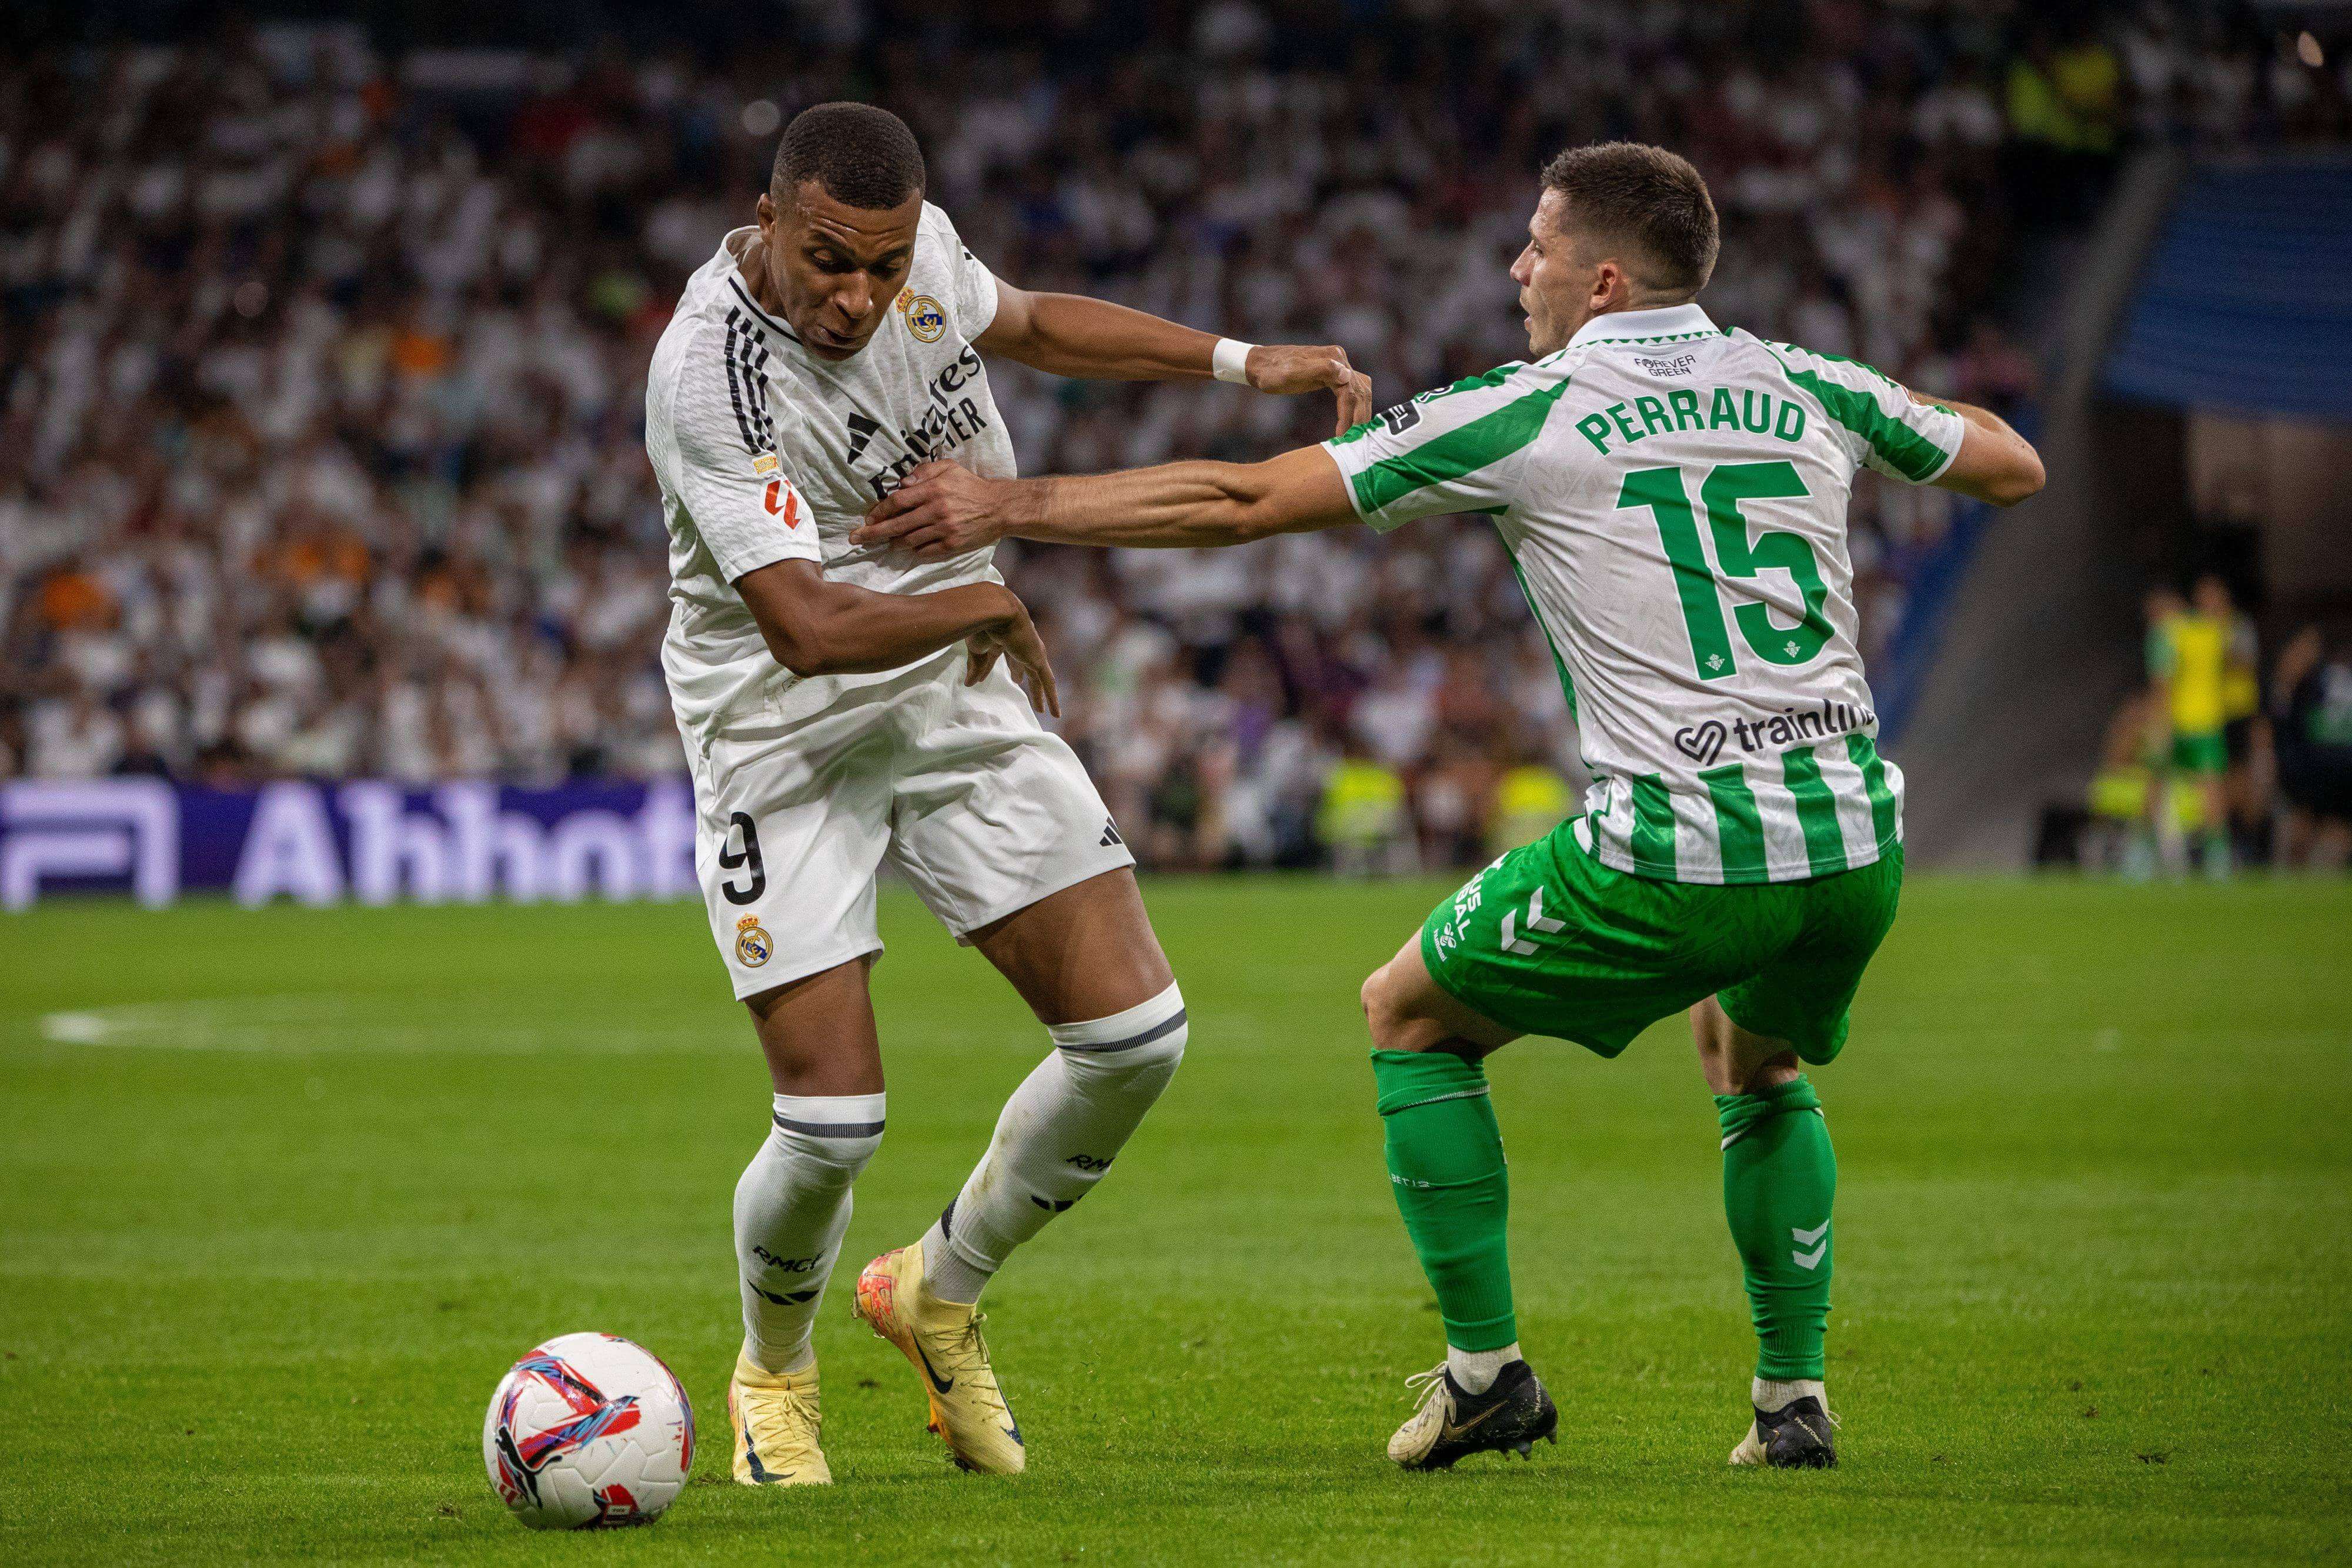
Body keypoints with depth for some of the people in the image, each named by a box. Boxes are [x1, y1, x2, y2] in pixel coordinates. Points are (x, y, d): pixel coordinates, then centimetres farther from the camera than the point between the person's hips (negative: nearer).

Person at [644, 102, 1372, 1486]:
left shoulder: (920, 246, -7)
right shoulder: (709, 375, -29)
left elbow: (1029, 324, 17)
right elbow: (809, 628, -35)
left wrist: (1248, 364, 13)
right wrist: (987, 604, -21)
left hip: (964, 702, 6)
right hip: (789, 745, -6)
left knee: (1138, 1036, -3)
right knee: (834, 1125, -12)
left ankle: (940, 1292, 22)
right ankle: (774, 1374, 21)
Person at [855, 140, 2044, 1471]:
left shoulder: (1526, 415, -1)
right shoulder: (1807, 387, 11)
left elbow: (1241, 502, -1)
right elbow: (2015, 466, 26)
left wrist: (1007, 507, 5)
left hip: (1676, 853, -5)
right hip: (1855, 843, 5)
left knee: (1411, 1013, 18)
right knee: (1756, 1069, 35)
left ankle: (1486, 1364, 14)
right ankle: (1795, 1396, 24)